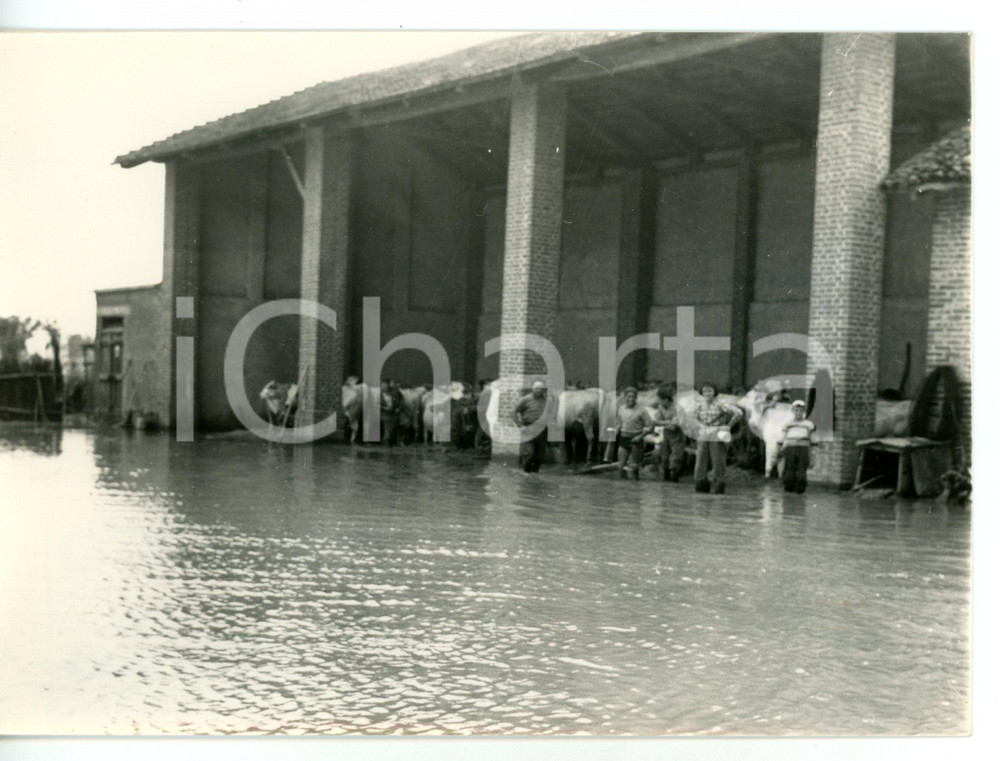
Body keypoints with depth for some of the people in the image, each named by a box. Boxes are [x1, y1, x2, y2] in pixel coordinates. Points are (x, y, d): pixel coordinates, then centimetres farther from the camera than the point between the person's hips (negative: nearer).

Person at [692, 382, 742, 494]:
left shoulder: (720, 404, -11)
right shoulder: (699, 404, 6)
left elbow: (738, 413, -15)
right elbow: (696, 416, 28)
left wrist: (728, 425, -8)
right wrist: (701, 426, 11)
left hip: (718, 435, -5)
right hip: (703, 436, 5)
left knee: (718, 461, -4)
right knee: (701, 459, -1)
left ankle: (718, 487, 3)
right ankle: (700, 486, 4)